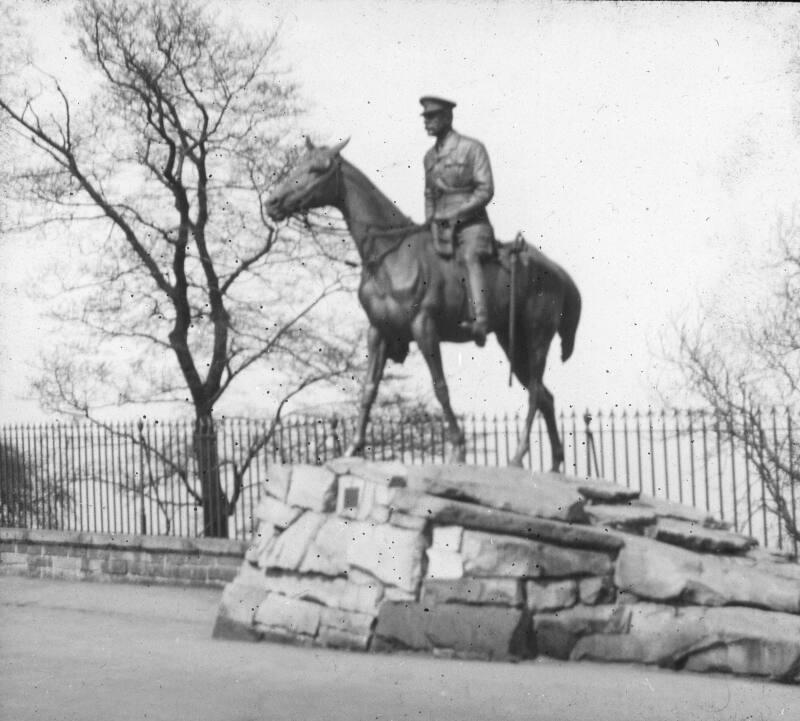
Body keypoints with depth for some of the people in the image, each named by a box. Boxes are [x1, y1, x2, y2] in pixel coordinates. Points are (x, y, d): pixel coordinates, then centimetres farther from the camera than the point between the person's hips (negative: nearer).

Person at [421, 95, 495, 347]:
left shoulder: (472, 148, -3)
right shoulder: (430, 157, 16)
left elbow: (486, 191, -9)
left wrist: (456, 213, -16)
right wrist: (429, 220, 9)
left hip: (471, 222, -6)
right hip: (440, 226, 7)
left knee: (470, 257, -32)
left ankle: (480, 320, -47)